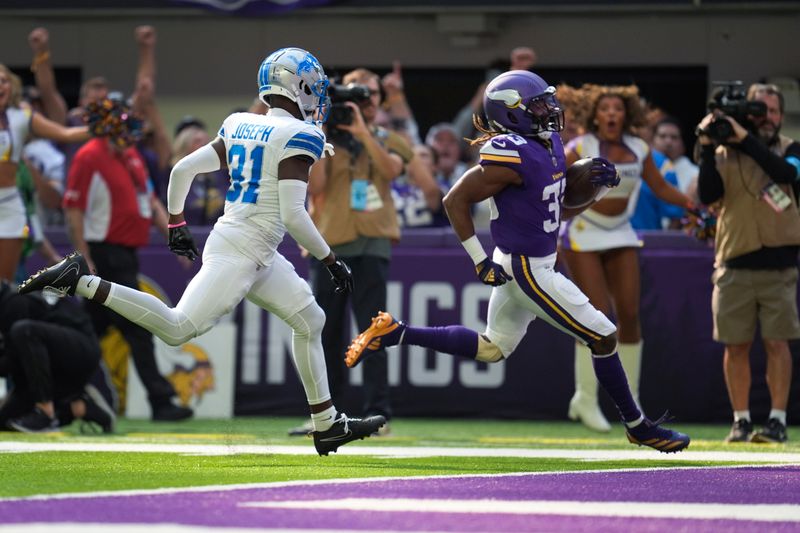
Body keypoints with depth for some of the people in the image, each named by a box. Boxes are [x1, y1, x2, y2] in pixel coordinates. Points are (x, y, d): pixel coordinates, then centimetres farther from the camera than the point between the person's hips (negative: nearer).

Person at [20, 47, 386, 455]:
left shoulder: (240, 127, 12)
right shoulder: (297, 138, -12)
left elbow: (182, 170, 12)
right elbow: (293, 215, -18)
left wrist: (176, 225, 26)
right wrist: (332, 262, -8)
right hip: (240, 252, -10)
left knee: (310, 322, 18)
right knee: (177, 329, -17)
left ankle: (327, 425, 22)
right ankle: (80, 282, -18)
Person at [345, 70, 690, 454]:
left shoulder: (549, 146, 5)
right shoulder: (512, 156, -23)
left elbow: (562, 210, 18)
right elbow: (456, 200, -19)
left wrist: (597, 185, 1)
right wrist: (480, 260, -18)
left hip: (528, 264, 10)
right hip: (527, 269, -10)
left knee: (490, 350, 21)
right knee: (603, 337, -2)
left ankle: (393, 333, 20)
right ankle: (637, 426, 11)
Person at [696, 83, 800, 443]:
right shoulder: (724, 154, 5)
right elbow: (708, 196, -8)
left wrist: (746, 139, -22)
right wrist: (708, 149, -18)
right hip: (734, 264, 1)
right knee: (736, 345, 2)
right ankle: (741, 420, 10)